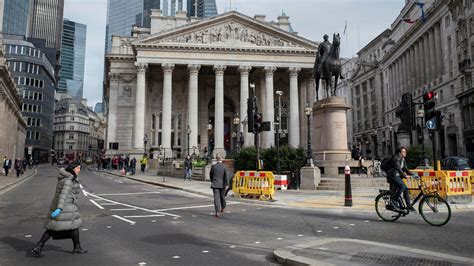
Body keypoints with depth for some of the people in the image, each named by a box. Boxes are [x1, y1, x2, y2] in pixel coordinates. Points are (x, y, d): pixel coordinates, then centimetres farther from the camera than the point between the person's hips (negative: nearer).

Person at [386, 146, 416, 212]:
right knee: (402, 186, -26)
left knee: (405, 189, 0)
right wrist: (404, 176, -38)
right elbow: (398, 168, -28)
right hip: (393, 176, -9)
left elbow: (405, 169, 17)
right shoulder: (396, 158, -15)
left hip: (397, 176, 9)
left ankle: (409, 206, 5)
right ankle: (394, 200, -15)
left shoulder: (403, 160, 15)